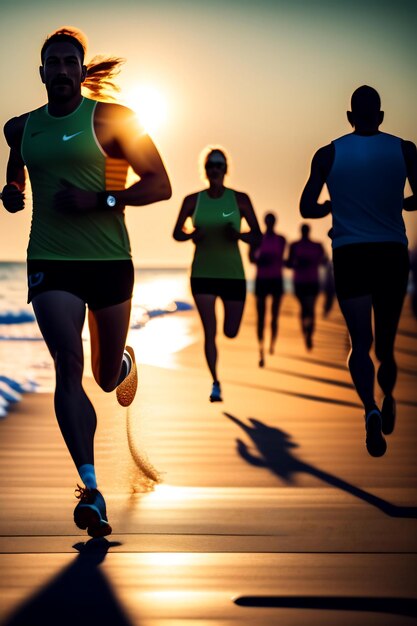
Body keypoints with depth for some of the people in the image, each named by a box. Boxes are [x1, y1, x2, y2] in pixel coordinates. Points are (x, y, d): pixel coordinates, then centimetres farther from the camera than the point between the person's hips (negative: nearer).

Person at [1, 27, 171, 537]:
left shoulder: (111, 119, -4)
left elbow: (160, 185, -7)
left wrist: (99, 200, -18)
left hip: (109, 261, -1)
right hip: (51, 264, 1)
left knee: (106, 379, 13)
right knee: (68, 366, -18)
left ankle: (124, 363, 54)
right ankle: (91, 490, -21)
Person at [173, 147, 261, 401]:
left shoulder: (240, 199, -2)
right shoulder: (193, 200, 0)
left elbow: (257, 235, 3)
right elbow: (177, 233, 9)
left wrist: (240, 235, -18)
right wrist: (191, 235, -13)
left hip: (233, 273, 0)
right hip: (203, 274, 0)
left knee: (231, 332, 7)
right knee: (210, 331, -7)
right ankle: (215, 383, 1)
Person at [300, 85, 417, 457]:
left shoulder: (329, 154, -1)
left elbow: (307, 208, -3)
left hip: (349, 255, -1)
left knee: (361, 342, -4)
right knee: (386, 340, 17)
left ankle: (371, 409, -27)